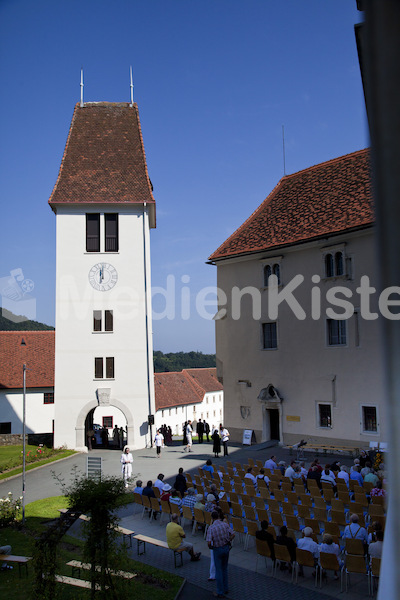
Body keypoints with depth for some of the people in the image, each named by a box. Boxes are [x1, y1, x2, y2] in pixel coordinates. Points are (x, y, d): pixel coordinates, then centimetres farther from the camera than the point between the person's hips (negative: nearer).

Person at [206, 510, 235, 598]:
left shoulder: (211, 528, -18)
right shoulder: (225, 524, -6)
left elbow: (209, 542, -22)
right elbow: (233, 535, -2)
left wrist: (210, 547, -1)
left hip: (217, 549, -4)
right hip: (226, 548, 4)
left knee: (219, 571, 7)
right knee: (224, 569, 21)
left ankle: (220, 592, 13)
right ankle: (225, 588, 31)